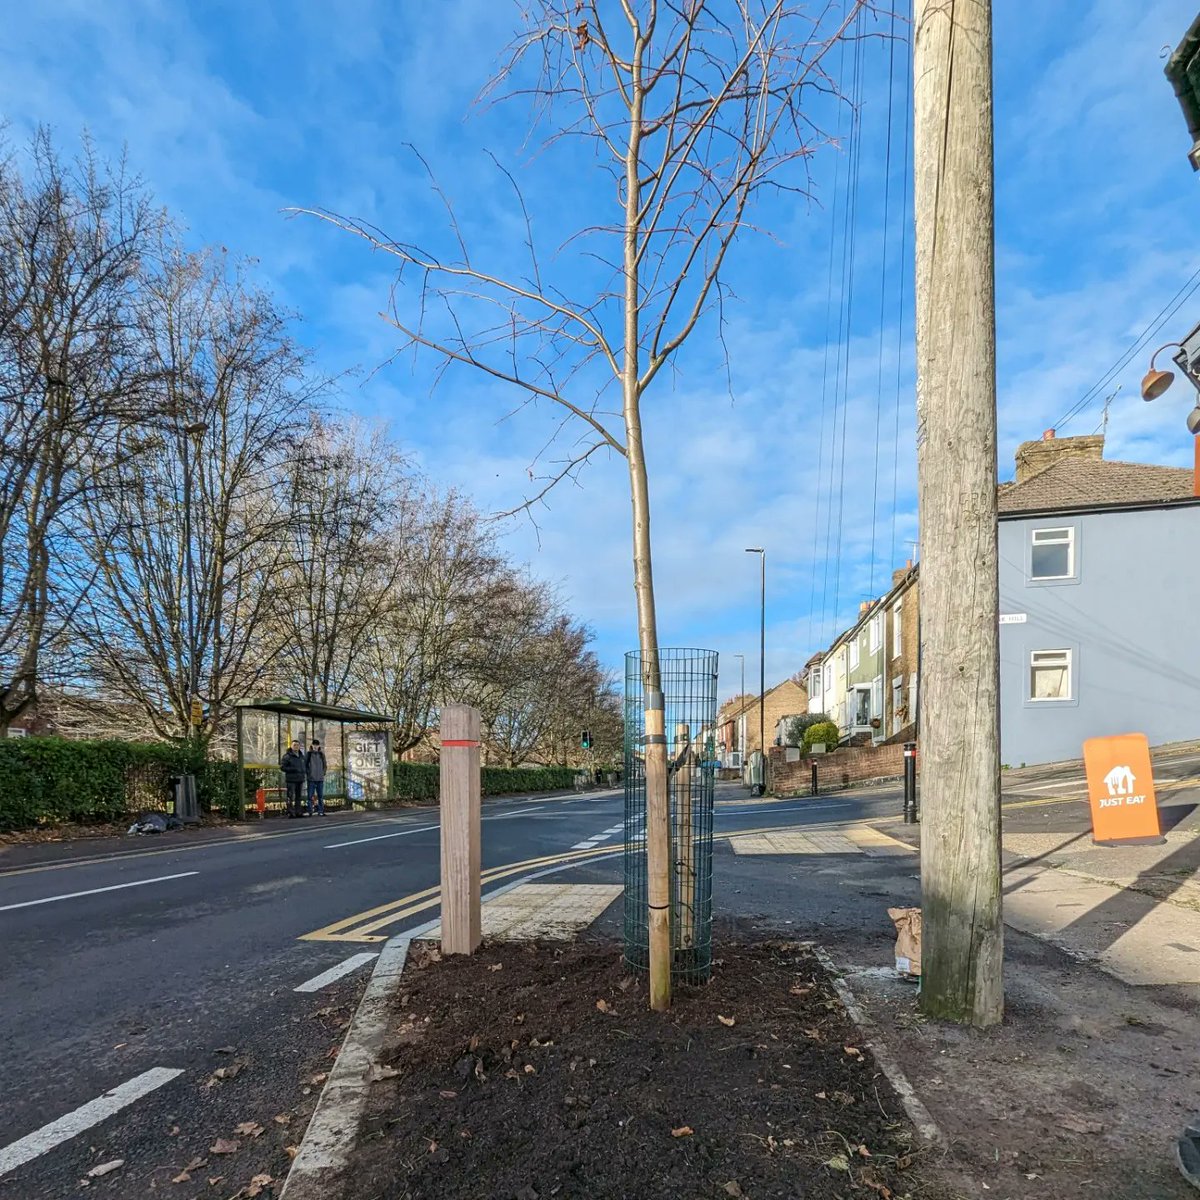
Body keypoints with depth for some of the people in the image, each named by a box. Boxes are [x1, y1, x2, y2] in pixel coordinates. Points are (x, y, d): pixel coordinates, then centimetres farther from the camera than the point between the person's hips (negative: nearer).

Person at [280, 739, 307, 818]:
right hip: (291, 780, -6)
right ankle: (290, 813, -6)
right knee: (290, 797, -7)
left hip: (300, 779, 6)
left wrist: (307, 772, 6)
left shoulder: (301, 756, 16)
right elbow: (282, 767, -10)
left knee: (299, 796, 8)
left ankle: (298, 812, 13)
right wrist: (293, 769, -17)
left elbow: (305, 766, 26)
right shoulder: (287, 756, -3)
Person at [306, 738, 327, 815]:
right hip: (311, 778, -3)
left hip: (320, 778, 3)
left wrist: (323, 773, 6)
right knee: (310, 796, -2)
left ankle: (320, 811, 8)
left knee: (320, 796, 4)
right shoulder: (308, 754, 1)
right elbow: (305, 764, 2)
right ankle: (310, 812, 2)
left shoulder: (321, 754, 9)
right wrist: (307, 773, -6)